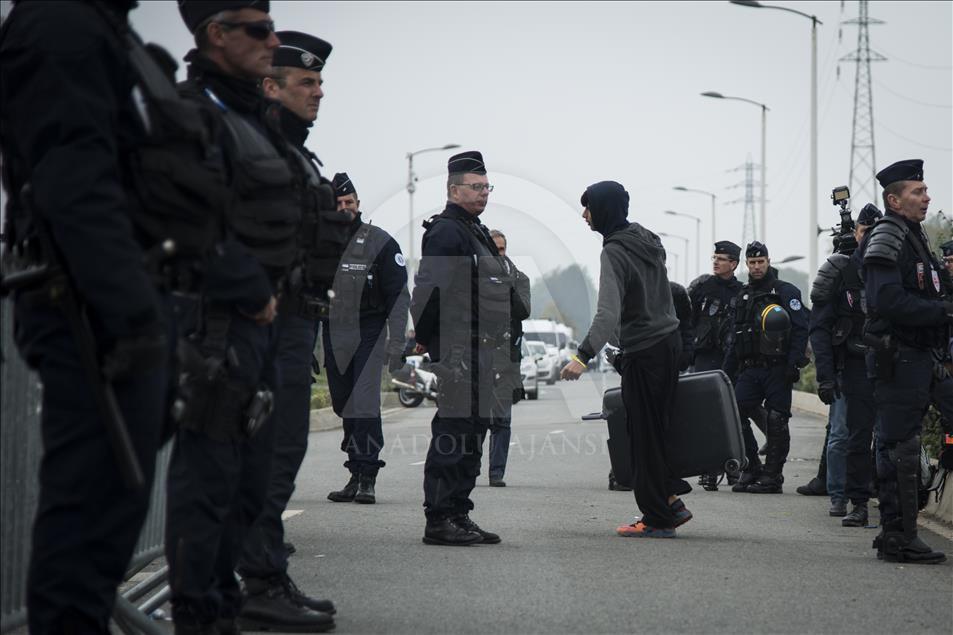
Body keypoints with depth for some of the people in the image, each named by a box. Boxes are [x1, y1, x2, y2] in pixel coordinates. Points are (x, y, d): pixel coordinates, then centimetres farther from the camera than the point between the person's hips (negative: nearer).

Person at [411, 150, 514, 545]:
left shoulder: (476, 232, 21)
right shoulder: (446, 231, -12)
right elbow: (429, 289, -20)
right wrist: (427, 338, -16)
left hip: (480, 353, 10)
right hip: (458, 352, -10)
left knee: (473, 430, 12)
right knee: (454, 430, -9)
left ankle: (458, 516, 18)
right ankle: (439, 520, -5)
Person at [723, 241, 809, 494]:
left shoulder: (786, 292, 0)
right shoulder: (744, 296, 19)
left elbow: (801, 329, -8)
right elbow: (734, 339, 23)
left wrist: (793, 363, -17)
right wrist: (727, 373, 18)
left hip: (777, 369, -6)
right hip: (750, 369, 6)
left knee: (776, 421, -5)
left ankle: (772, 476, 1)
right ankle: (751, 469, 7)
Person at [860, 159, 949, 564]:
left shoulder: (914, 236, 21)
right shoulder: (887, 238, -12)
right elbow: (889, 301, -23)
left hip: (916, 358, 10)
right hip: (898, 358, -10)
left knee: (898, 447, 13)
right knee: (900, 448, -9)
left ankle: (896, 535, 18)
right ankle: (899, 538, -7)